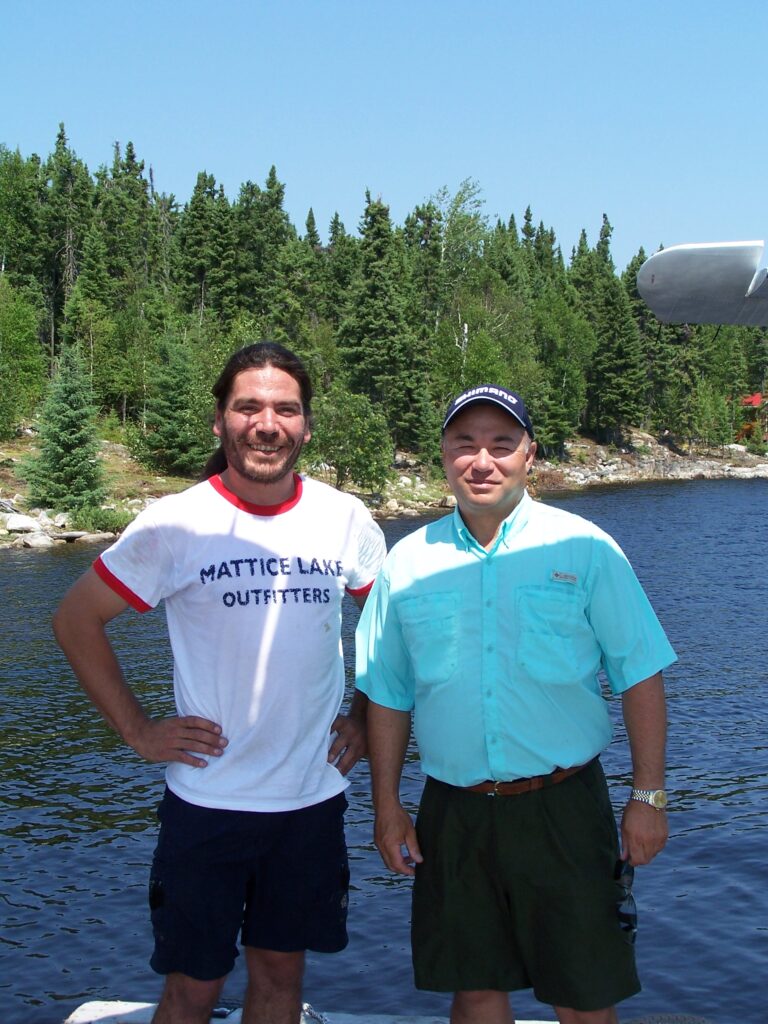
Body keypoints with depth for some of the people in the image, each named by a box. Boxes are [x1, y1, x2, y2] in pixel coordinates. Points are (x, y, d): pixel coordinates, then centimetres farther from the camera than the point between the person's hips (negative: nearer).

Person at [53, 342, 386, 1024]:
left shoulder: (346, 520, -1)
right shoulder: (176, 524, -10)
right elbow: (77, 621, -1)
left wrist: (365, 715, 6)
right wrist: (137, 729, -5)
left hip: (314, 795, 3)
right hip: (208, 798, -2)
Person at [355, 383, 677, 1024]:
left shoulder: (585, 550, -3)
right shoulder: (408, 563, 4)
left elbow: (640, 676, -1)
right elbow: (388, 694, 10)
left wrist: (648, 796, -5)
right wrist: (387, 804, 7)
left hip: (563, 807, -2)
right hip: (453, 813, 2)